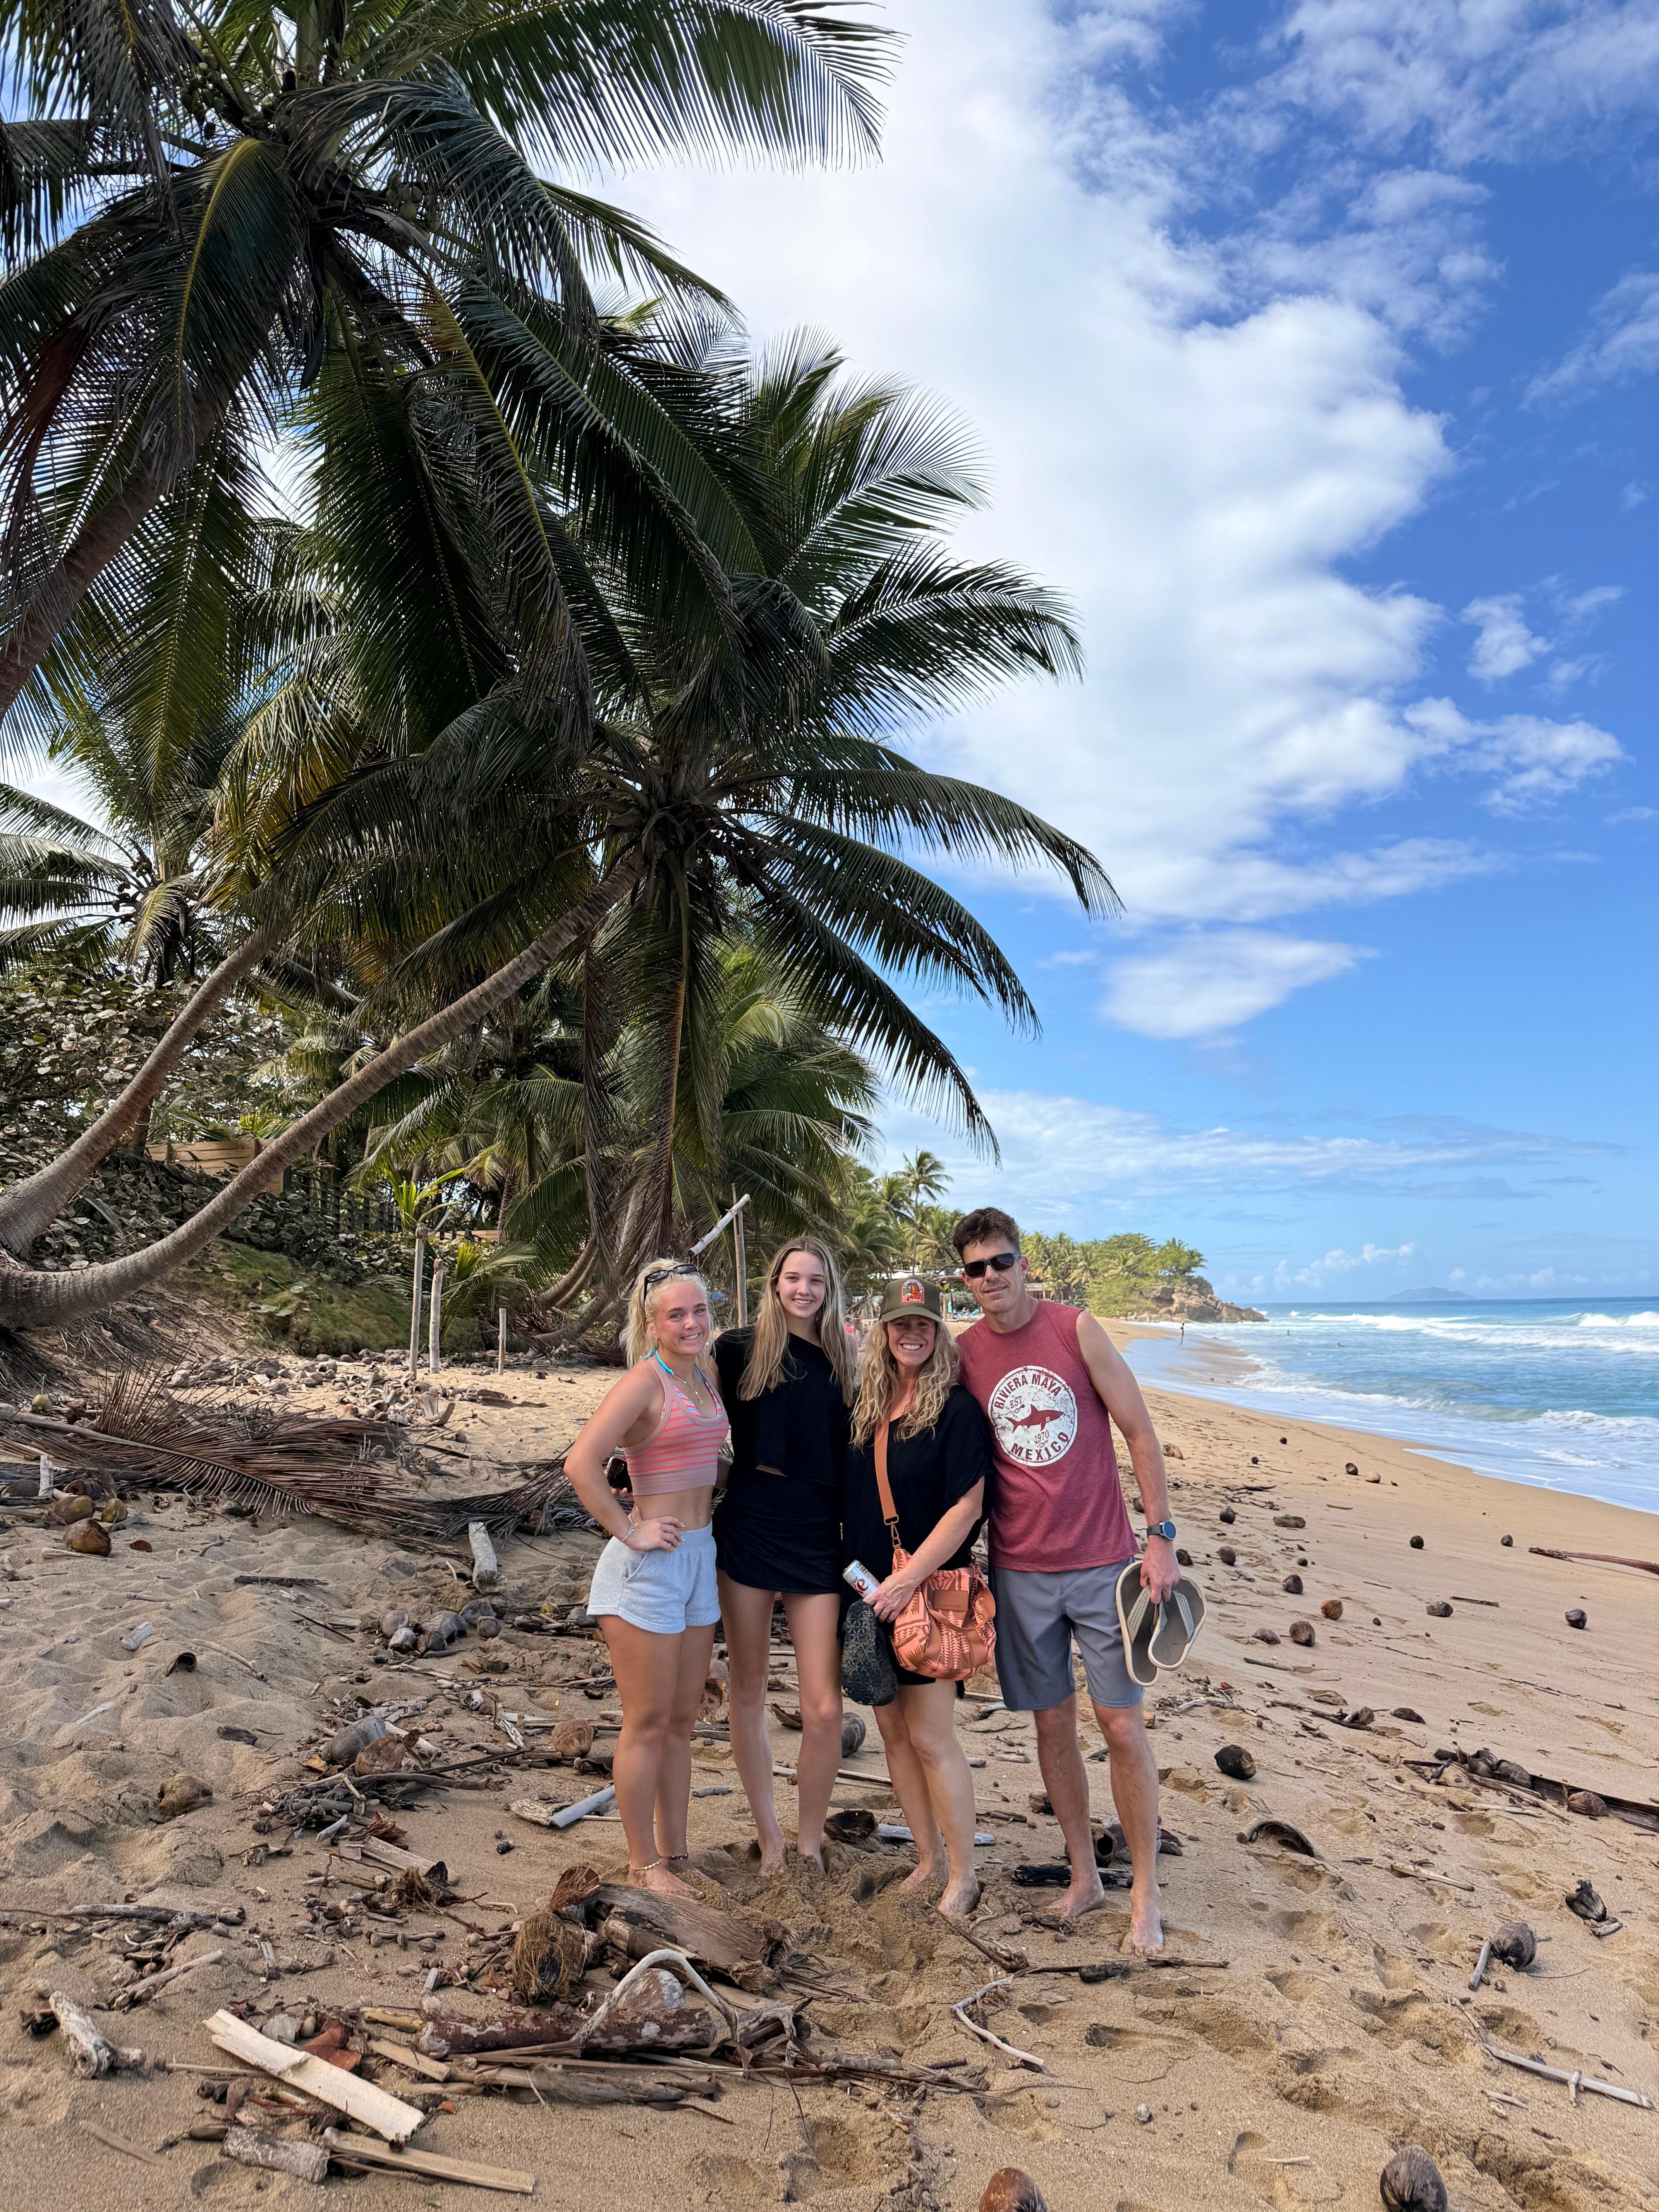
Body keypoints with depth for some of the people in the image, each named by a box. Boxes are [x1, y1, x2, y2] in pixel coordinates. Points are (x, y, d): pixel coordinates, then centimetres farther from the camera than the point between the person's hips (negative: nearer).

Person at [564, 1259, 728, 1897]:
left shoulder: (706, 1380, 8)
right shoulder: (645, 1381, -16)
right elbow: (581, 1463, -27)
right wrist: (630, 1532, -20)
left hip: (698, 1557, 8)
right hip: (649, 1564, -8)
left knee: (682, 1721, 17)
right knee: (648, 1724, 5)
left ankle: (673, 1854, 30)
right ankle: (643, 1862, 22)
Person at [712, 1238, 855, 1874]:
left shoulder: (843, 1362, 7)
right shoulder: (740, 1349, -1)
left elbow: (854, 1456, 11)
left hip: (817, 1540, 1)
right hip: (748, 1530, -1)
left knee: (824, 1710, -2)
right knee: (748, 1690, 10)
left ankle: (810, 1843, 20)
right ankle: (768, 1836, 29)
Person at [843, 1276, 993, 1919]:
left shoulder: (957, 1409, -11)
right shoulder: (865, 1407, 6)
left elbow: (967, 1508, -15)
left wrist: (908, 1579, -18)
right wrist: (852, 1575, 9)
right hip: (868, 1589, 6)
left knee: (930, 1737, 0)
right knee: (892, 1728, 13)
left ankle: (963, 1877, 17)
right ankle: (928, 1859, 29)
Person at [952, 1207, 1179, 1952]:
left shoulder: (1077, 1330, -7)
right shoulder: (962, 1353, -1)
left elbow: (1139, 1434, -3)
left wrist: (1161, 1539, -7)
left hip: (1102, 1563, -2)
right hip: (1020, 1572, 2)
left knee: (1123, 1726, 2)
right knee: (1053, 1723, 12)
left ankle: (1145, 1896, 18)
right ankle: (1084, 1875, 30)